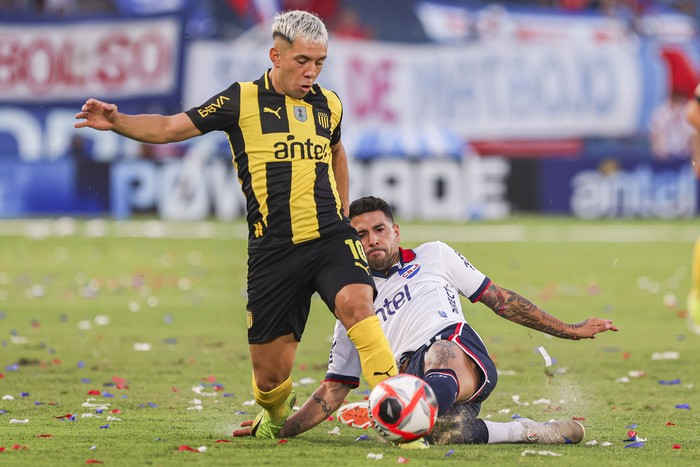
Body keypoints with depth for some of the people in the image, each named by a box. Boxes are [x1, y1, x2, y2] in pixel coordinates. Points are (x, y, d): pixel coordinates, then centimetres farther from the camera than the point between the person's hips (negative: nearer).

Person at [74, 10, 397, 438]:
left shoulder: (329, 105, 11)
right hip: (273, 250, -1)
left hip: (331, 238, 1)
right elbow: (168, 128, 1)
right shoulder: (243, 101, 1)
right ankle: (277, 415, 37)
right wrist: (117, 122, -15)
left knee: (354, 302, -32)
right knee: (270, 372, 1)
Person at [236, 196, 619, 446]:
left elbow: (499, 300, 27)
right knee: (448, 434, -36)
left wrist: (569, 331, 23)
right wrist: (280, 429, 11)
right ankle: (524, 432, -17)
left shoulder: (434, 256, 26)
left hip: (462, 353, 0)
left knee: (437, 355, -40)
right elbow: (332, 393, 25)